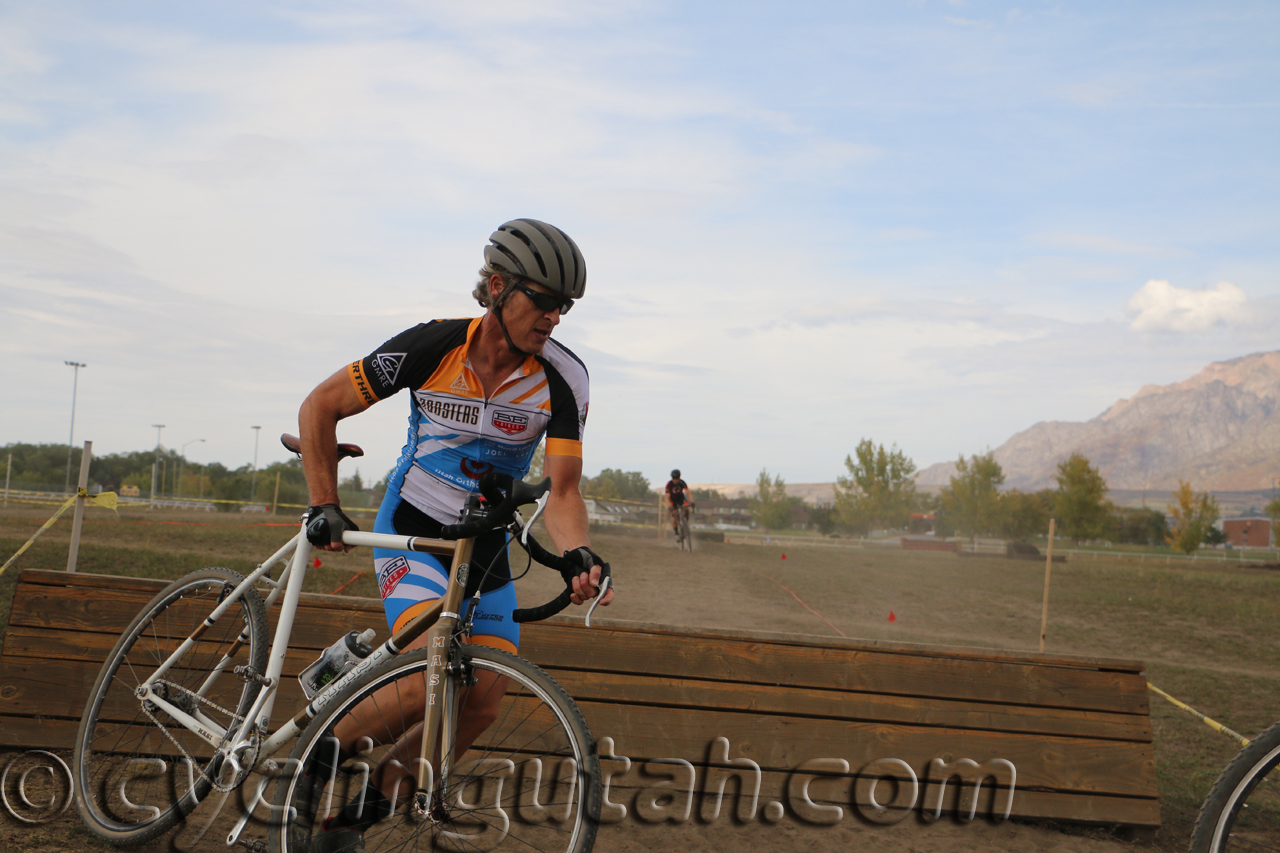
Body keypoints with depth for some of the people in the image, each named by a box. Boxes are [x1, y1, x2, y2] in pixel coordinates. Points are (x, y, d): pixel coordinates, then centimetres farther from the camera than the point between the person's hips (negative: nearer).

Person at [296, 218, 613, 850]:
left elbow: (562, 490, -19)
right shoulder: (433, 346, -19)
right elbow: (320, 407, -9)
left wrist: (579, 554, -39)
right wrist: (324, 506, -14)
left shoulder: (562, 379, -15)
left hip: (486, 549, 4)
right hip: (411, 533, -4)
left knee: (482, 706, -1)